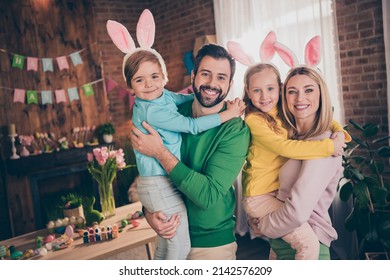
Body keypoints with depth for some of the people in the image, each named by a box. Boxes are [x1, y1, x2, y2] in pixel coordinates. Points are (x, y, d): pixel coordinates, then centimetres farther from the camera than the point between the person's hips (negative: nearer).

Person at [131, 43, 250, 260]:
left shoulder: (235, 131, -19)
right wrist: (149, 212, -14)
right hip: (171, 232, 3)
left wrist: (160, 152, -27)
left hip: (212, 243, -3)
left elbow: (209, 195, -27)